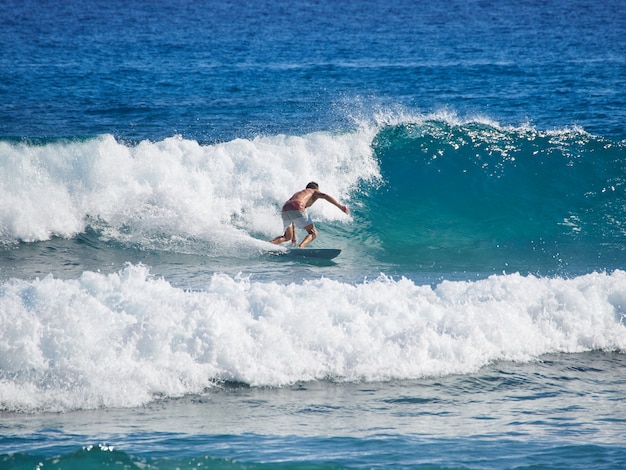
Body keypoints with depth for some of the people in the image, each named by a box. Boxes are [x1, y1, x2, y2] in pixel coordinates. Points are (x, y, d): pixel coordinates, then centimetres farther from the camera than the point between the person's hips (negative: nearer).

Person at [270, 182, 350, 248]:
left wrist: (293, 236, 46)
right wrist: (340, 206, -5)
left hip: (285, 210, 6)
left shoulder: (298, 194, 41)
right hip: (297, 209, -6)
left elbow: (292, 217, 42)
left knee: (287, 237, 26)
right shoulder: (314, 192, 26)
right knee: (313, 233, 1)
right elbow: (325, 196, 3)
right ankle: (300, 247, -27)